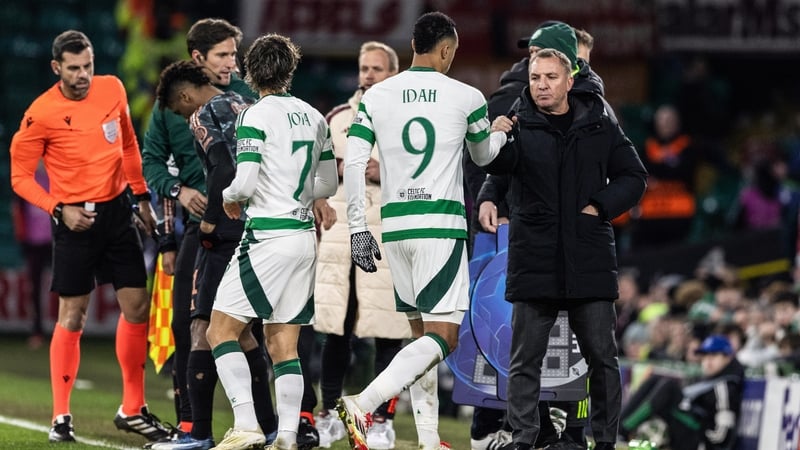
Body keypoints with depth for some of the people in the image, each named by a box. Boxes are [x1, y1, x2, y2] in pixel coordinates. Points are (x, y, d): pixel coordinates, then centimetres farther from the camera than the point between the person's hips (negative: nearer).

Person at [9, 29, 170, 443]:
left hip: (117, 210, 5)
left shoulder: (112, 89, 1)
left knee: (138, 307, 3)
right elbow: (21, 177, -6)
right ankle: (61, 417, 7)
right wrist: (60, 210, -17)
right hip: (75, 219, -5)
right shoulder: (41, 114, -13)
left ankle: (133, 410, 14)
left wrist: (142, 196, 15)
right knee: (72, 316, -2)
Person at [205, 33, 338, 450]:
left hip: (269, 236, -7)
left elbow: (245, 183, -16)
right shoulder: (313, 117, 10)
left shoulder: (256, 116, -10)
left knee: (221, 331, -1)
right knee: (284, 343, 9)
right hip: (304, 235, 7)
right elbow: (328, 184, 16)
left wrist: (229, 196, 4)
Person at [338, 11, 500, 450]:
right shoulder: (467, 98, -1)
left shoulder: (375, 96, 5)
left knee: (421, 331, 15)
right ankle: (363, 403, -26)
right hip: (442, 225, -5)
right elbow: (484, 156, 17)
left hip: (394, 225, 5)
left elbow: (354, 163, -1)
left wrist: (358, 228, 5)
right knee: (442, 337, -6)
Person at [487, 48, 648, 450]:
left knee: (601, 356, 6)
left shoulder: (599, 126, 6)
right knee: (525, 359, 2)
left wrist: (600, 207, -6)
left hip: (589, 262, 1)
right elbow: (499, 165, -18)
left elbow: (633, 176, 9)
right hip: (534, 262, -1)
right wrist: (496, 142, -40)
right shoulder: (518, 126, 1)